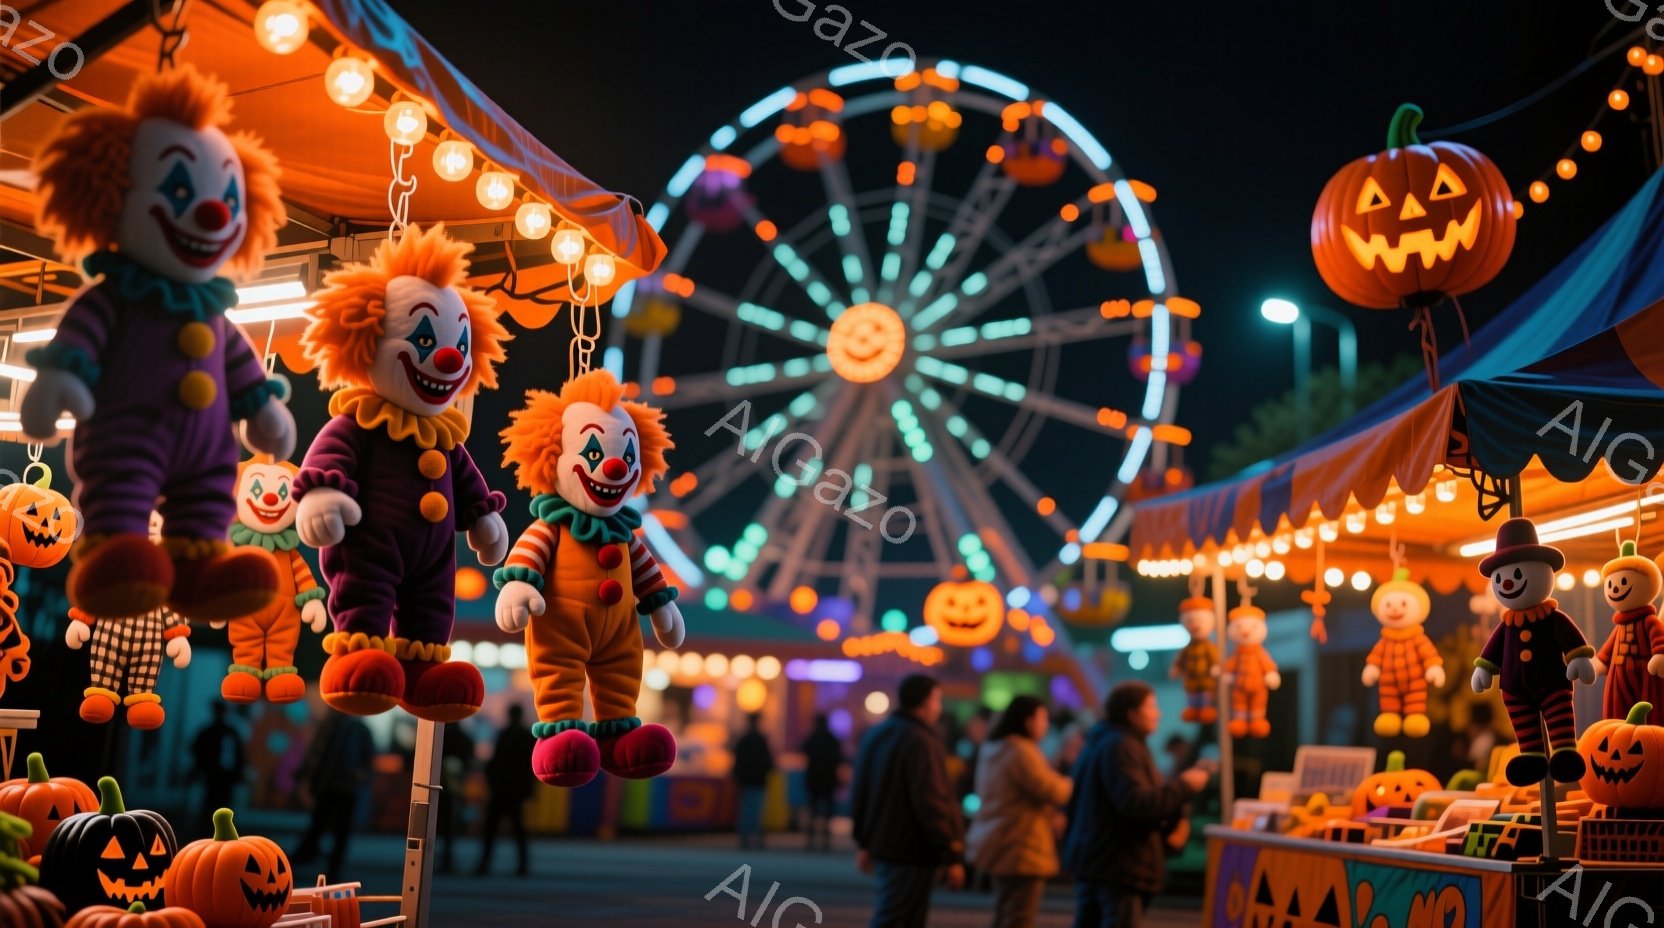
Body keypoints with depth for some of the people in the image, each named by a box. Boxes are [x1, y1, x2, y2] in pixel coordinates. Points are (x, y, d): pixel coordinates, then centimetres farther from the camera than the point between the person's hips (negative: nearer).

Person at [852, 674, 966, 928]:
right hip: (911, 850, -9)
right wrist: (952, 855, -16)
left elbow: (860, 793, 18)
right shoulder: (920, 742, -18)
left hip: (883, 844, 9)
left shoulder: (875, 735, 12)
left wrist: (864, 842, 25)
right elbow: (932, 804, -21)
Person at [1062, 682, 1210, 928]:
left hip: (1094, 855, 11)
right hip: (1119, 860, -11)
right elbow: (1136, 803, -25)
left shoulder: (1102, 742, 18)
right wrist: (1183, 786, -15)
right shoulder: (1120, 746, -16)